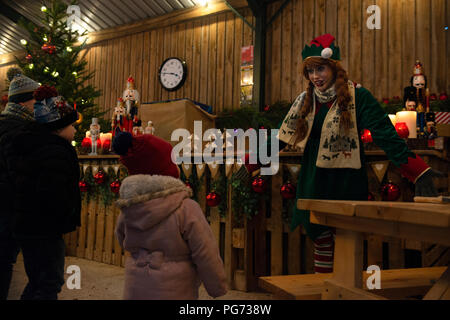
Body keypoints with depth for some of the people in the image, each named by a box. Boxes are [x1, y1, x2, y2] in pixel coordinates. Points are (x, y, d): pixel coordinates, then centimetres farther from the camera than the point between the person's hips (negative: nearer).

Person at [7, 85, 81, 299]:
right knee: (50, 284, 3)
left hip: (25, 226, 10)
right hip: (44, 232, -10)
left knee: (37, 282, 23)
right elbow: (52, 195, -31)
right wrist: (68, 214, -13)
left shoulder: (30, 147, 11)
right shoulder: (56, 153, -21)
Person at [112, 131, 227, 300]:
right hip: (174, 292, -5)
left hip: (135, 291, 5)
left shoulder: (127, 210, -3)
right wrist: (218, 288, -2)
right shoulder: (186, 209, -21)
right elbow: (207, 256, -17)